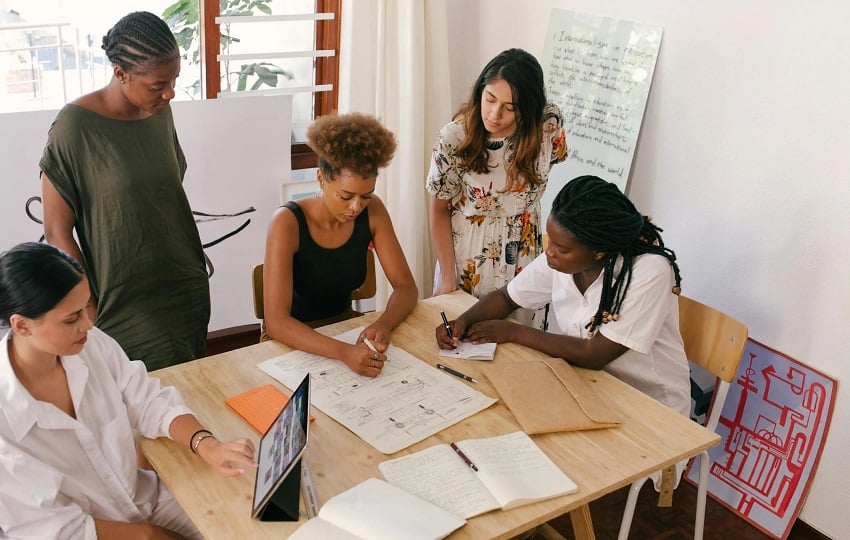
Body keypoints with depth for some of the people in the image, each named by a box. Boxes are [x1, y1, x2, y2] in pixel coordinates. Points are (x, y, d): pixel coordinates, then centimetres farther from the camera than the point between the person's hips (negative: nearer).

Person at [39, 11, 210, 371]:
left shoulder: (160, 111, 1)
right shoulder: (75, 127, -16)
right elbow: (57, 233, -12)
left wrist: (195, 272, 13)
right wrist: (91, 314, -12)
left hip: (187, 291, 6)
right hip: (128, 310, -5)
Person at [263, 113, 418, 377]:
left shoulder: (372, 211, -9)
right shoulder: (288, 222, -22)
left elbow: (406, 286, -6)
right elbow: (275, 322, -29)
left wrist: (383, 324, -27)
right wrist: (343, 352, -43)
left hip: (346, 328, 4)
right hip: (296, 342, -4)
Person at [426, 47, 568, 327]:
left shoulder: (549, 124, -16)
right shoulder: (454, 137, -20)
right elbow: (440, 210, -9)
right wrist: (448, 280, -10)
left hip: (523, 258, 2)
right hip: (465, 260, -1)